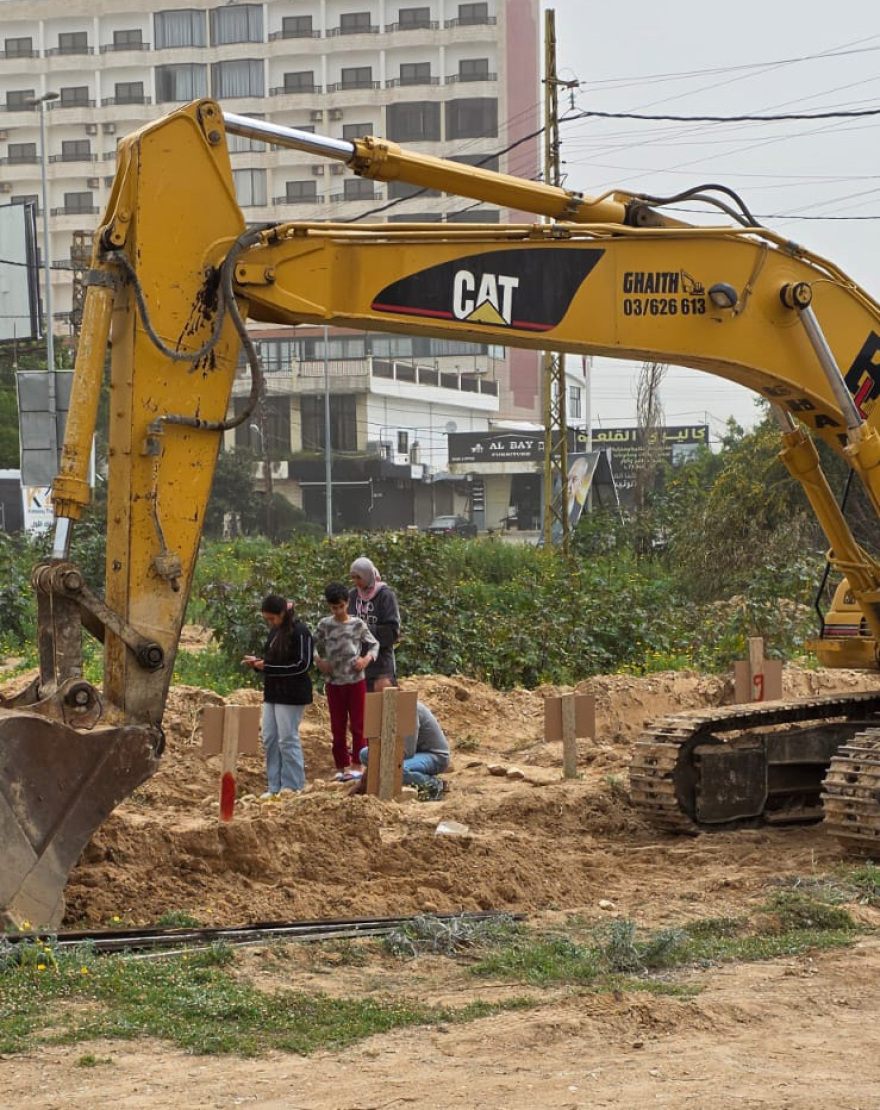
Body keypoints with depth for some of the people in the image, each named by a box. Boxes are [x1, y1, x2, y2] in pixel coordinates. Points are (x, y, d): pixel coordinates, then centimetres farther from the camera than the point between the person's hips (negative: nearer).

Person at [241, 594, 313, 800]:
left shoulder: (299, 632, -13)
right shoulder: (275, 631, 13)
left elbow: (302, 665, -17)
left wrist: (267, 667, -17)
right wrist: (257, 662, 3)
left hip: (292, 695, -9)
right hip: (273, 693, 9)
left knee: (288, 740, -5)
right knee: (269, 740, 8)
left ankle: (292, 788, 3)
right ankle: (275, 787, 15)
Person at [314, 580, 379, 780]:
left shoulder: (358, 625, -2)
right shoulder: (325, 625, 0)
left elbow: (374, 644, 6)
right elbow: (312, 644, 9)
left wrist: (367, 658, -10)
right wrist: (317, 660, -6)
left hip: (356, 681, -1)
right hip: (334, 682, 1)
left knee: (357, 725, 2)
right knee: (337, 727, 7)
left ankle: (356, 765, 7)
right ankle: (341, 766, 14)